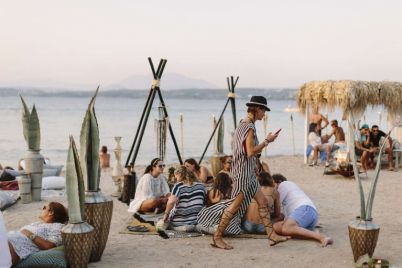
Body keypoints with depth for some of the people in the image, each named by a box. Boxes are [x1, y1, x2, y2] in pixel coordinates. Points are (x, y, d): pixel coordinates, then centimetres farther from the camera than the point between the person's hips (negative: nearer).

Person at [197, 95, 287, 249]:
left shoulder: (242, 125, 13)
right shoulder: (250, 127, -16)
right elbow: (251, 152, -22)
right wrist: (267, 141, -15)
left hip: (248, 172, 10)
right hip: (244, 171, -10)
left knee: (263, 202, 10)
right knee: (236, 205, -5)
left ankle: (272, 236, 13)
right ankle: (217, 238, 3)